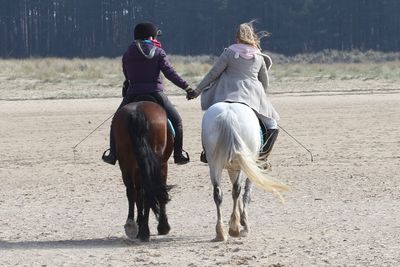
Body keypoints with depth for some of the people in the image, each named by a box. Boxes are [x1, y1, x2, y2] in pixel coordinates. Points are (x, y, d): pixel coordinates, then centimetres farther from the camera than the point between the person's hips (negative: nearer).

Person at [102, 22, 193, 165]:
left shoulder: (127, 54, 6)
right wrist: (186, 87, -12)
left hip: (132, 94, 2)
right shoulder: (158, 52, -4)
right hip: (155, 93, -2)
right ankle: (178, 154, 7)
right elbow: (170, 73, -11)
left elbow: (126, 75, 12)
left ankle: (112, 154, 13)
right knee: (176, 121, 12)